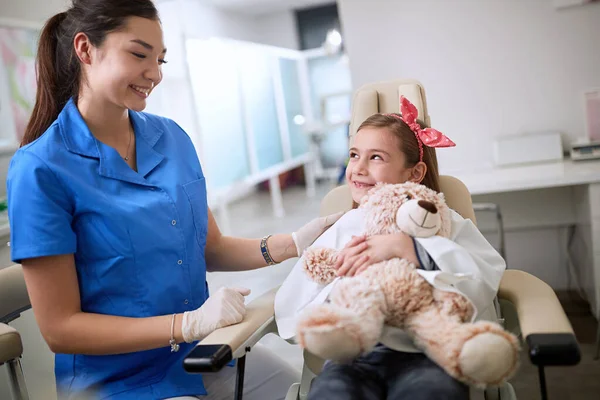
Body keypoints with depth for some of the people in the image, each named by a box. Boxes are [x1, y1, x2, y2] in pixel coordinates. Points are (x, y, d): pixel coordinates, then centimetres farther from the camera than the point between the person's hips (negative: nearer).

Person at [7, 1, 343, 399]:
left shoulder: (172, 137, 1)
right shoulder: (41, 168, -15)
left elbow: (210, 249, 7)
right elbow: (59, 327, -15)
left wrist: (293, 243, -9)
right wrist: (189, 323, -24)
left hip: (205, 355, 6)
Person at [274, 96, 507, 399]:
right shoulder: (341, 229, 19)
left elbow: (485, 276, -9)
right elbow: (289, 308, 10)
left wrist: (404, 247, -15)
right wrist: (340, 278, -8)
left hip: (422, 352, -1)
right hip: (354, 355, 2)